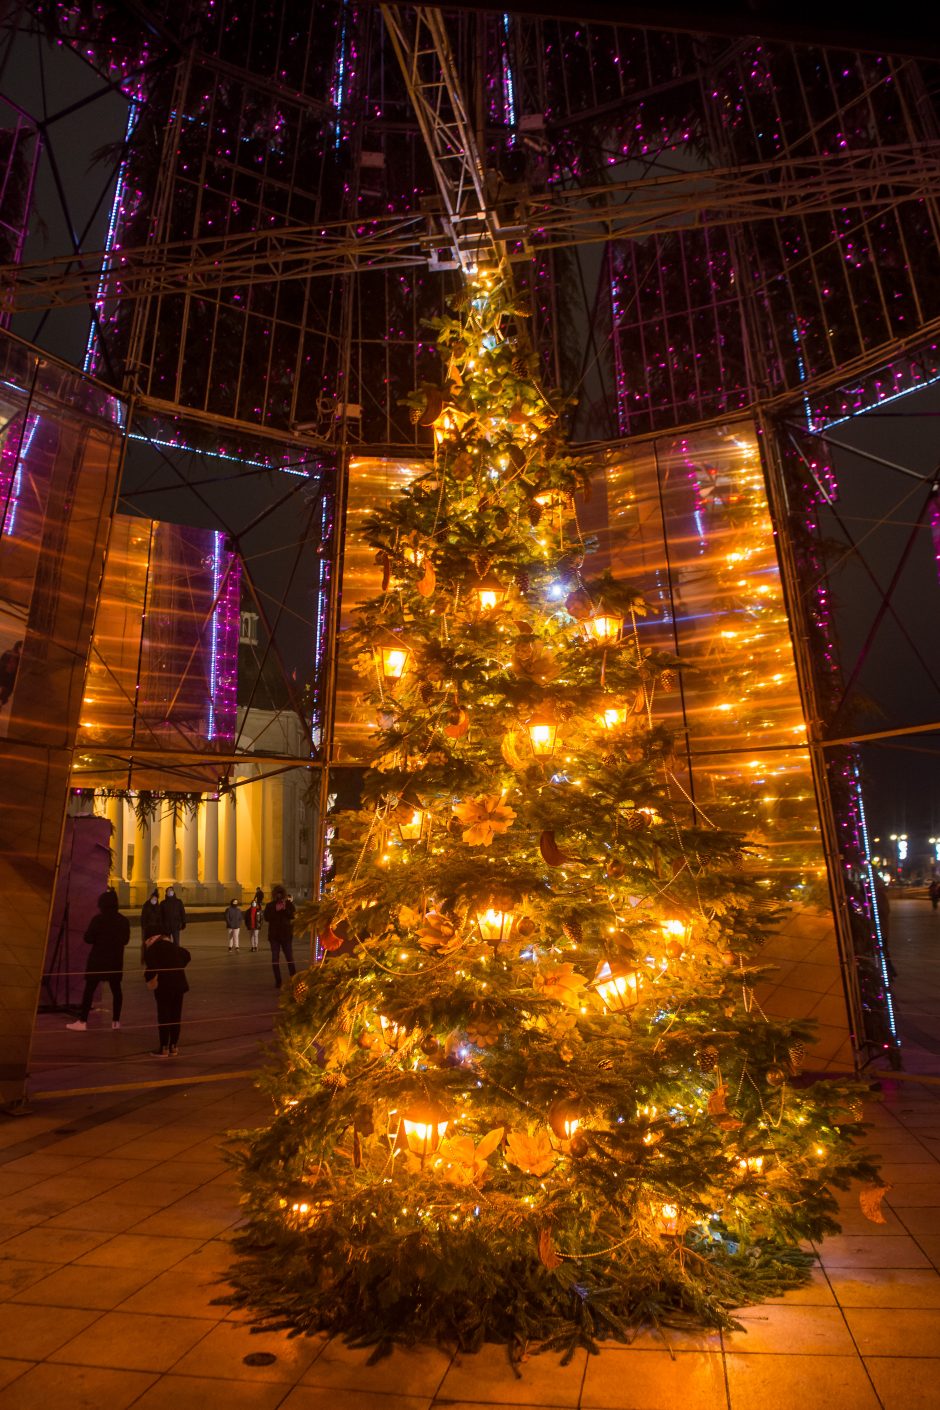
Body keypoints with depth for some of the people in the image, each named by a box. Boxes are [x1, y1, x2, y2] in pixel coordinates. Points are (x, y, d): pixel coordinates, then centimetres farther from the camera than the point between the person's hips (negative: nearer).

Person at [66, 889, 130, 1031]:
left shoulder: (98, 919, -11)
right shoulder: (124, 920, 4)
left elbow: (88, 938, -9)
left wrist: (98, 938, 10)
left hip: (98, 959, -4)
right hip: (116, 960, 4)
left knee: (89, 989, 2)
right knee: (116, 989, 11)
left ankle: (82, 1021, 0)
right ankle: (116, 1021, 13)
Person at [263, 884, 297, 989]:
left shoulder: (289, 904, 2)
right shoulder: (270, 905, 5)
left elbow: (293, 916, -8)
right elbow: (266, 918, -8)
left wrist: (285, 909, -21)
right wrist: (275, 910, -19)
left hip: (286, 935, -1)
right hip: (274, 935, 1)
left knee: (290, 958, 0)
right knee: (275, 959, 2)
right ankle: (278, 981, 7)